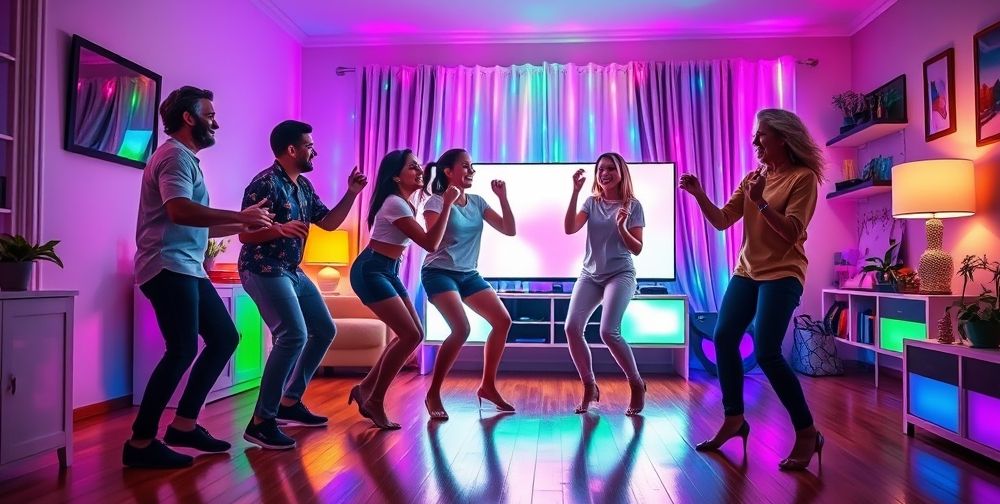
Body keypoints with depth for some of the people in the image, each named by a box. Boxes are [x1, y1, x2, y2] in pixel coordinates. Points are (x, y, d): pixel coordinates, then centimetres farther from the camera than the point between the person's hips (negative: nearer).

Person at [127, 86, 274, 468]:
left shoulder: (185, 158, 24)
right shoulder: (175, 155, -8)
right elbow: (180, 211, -26)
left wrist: (242, 226, 19)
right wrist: (240, 216, -20)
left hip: (187, 268, 10)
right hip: (169, 267, -10)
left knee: (225, 338, 10)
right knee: (183, 350, -11)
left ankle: (184, 425, 16)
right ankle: (141, 442, -1)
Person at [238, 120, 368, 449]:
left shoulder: (303, 186, 12)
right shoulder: (265, 183, -15)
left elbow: (329, 223, 16)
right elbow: (245, 235, -19)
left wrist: (351, 194, 6)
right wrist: (280, 229, -35)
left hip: (292, 271, 10)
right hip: (264, 271, -10)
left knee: (324, 331, 12)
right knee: (293, 336, -23)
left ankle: (290, 403, 21)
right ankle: (261, 421, -15)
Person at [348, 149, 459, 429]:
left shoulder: (405, 202, 11)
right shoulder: (395, 203, -19)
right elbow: (430, 244, -24)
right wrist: (447, 204, -21)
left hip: (388, 272, 10)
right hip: (370, 271, -10)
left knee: (414, 334, 6)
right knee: (410, 335, -14)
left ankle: (366, 388, 17)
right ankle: (374, 401, -1)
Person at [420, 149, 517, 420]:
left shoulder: (477, 202, 6)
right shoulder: (436, 202, -11)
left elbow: (510, 230, 4)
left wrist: (502, 197, -5)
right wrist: (448, 205, -27)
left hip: (469, 275, 7)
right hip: (439, 273, -7)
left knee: (503, 321, -1)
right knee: (461, 329, -25)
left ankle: (487, 385, 14)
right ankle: (433, 394, -9)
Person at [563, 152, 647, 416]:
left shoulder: (632, 205, -1)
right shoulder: (592, 202, 7)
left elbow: (637, 249, -3)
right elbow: (570, 229, -9)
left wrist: (621, 227, -20)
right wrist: (575, 192, -13)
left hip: (620, 275, -3)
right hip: (590, 275, 4)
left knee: (609, 331, -20)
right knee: (572, 328, -12)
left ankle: (637, 384, 4)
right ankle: (589, 386, 8)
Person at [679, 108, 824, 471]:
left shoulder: (803, 178, -8)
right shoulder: (753, 177, 10)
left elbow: (791, 233, -17)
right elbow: (721, 221, 3)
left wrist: (761, 201, -25)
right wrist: (698, 194, -10)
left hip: (782, 274, -7)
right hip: (747, 272, 7)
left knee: (766, 353, -16)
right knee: (723, 339, 3)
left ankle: (807, 433, 1)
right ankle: (734, 419, 19)